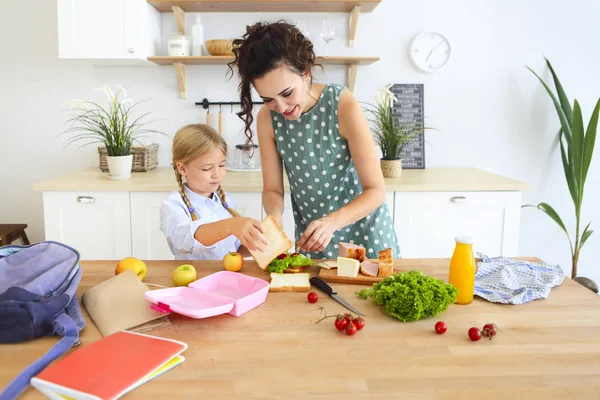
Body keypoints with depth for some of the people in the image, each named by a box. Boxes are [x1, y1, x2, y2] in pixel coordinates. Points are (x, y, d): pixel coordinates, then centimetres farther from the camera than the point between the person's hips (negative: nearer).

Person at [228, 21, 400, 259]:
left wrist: (332, 221, -36)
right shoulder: (267, 119, -13)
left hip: (363, 231, -2)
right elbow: (272, 189, -5)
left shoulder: (343, 106, -24)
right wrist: (275, 218, -26)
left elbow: (376, 190, -21)